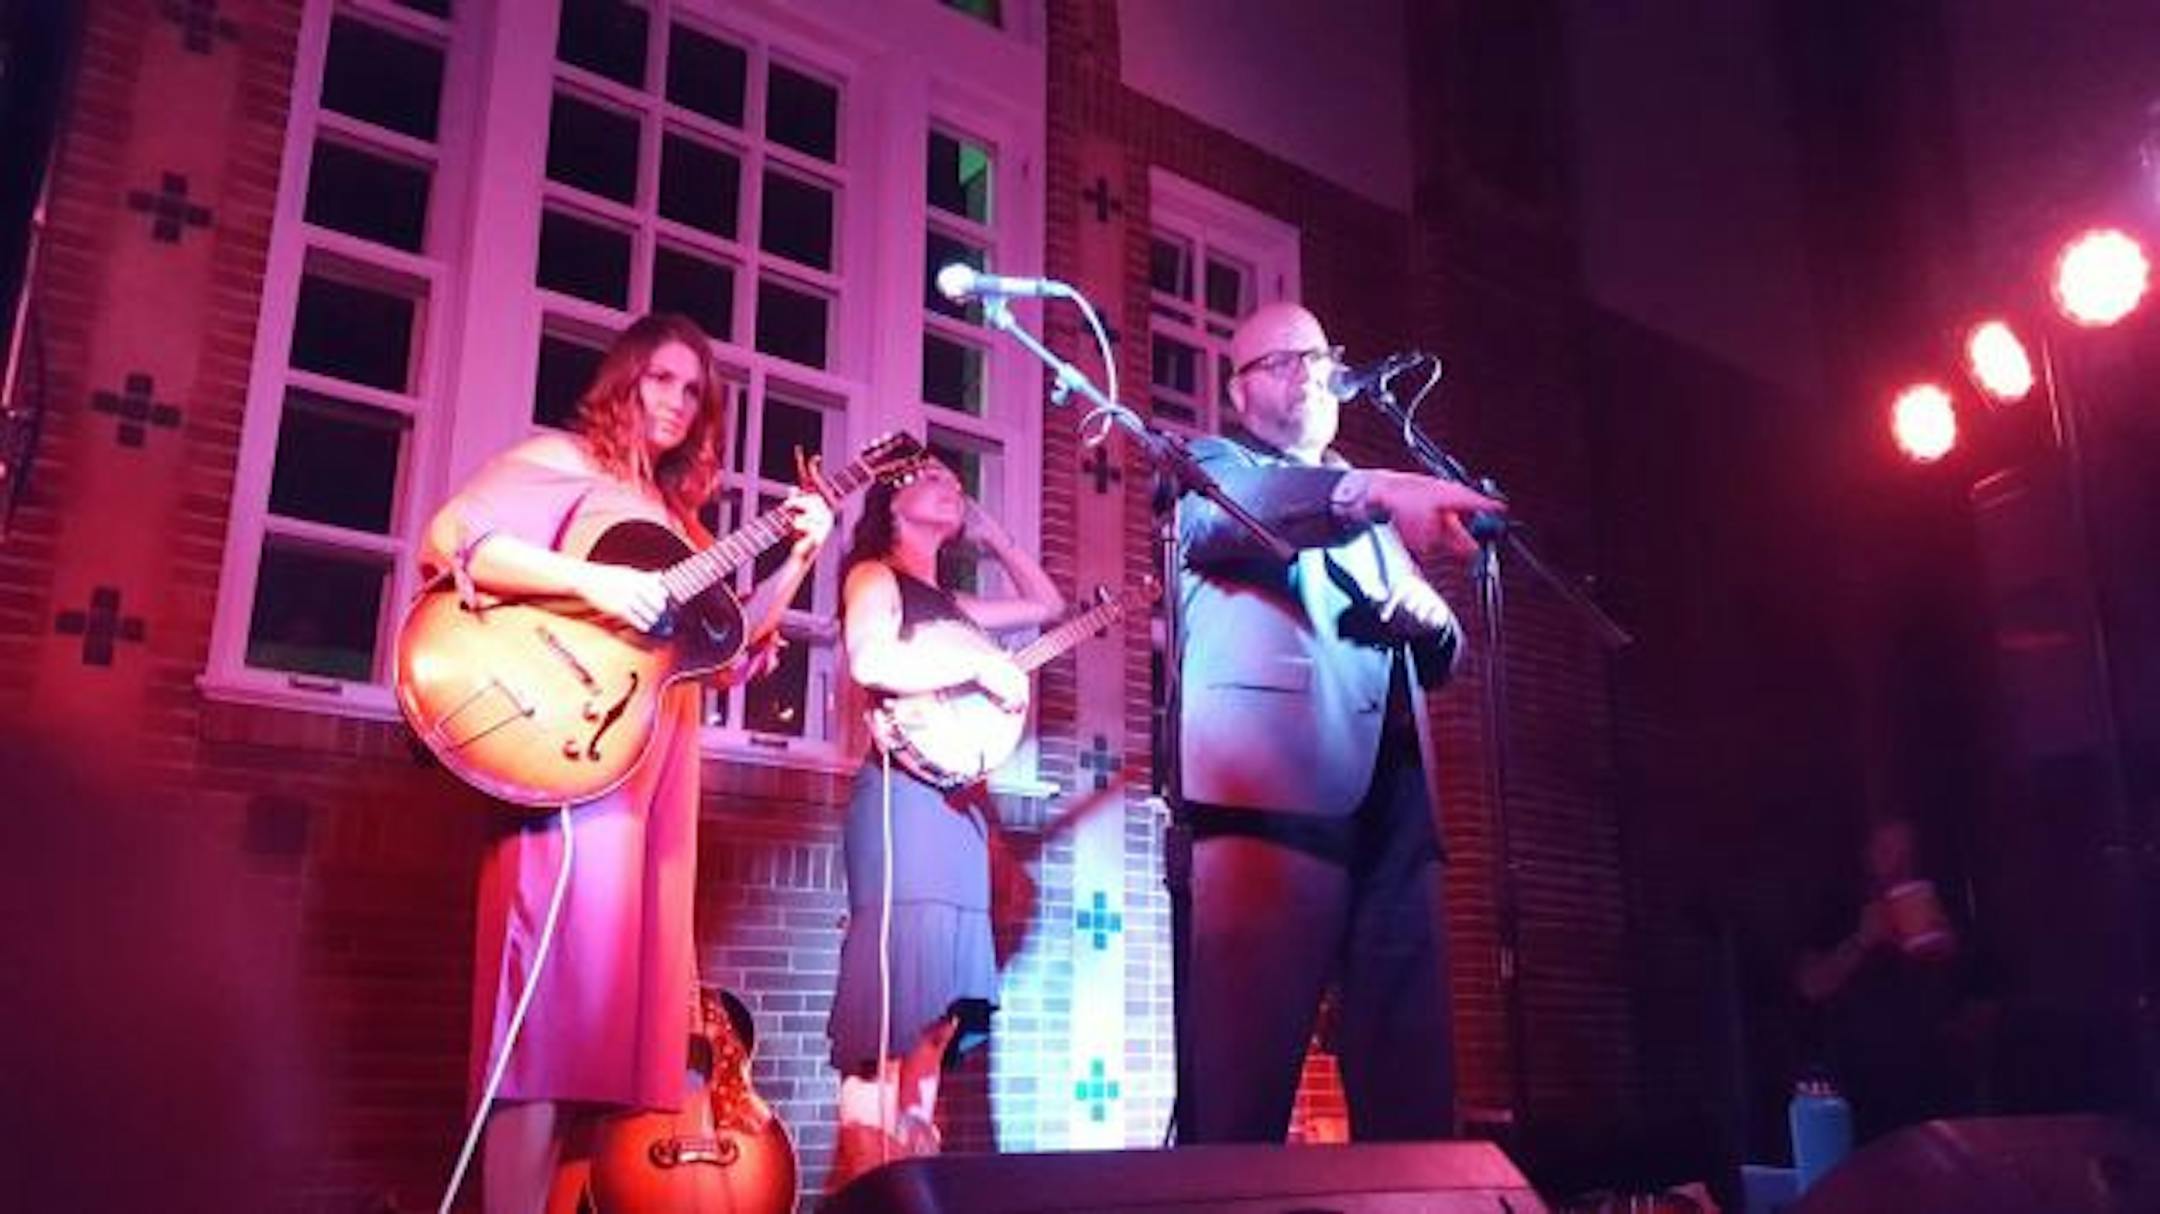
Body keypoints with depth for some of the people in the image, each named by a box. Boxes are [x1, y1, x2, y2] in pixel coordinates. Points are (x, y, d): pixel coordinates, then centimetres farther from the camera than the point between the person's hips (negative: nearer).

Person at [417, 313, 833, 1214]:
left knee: (624, 982, 5)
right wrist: (590, 581, -21)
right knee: (565, 976, -15)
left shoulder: (677, 512, 25)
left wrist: (797, 559, 7)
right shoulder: (560, 460, 6)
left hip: (658, 762, 8)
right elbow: (450, 537, -11)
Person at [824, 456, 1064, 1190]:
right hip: (906, 795, -8)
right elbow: (870, 662, -15)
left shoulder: (949, 603, 26)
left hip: (960, 801, 8)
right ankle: (862, 1184, -16)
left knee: (938, 1004, 4)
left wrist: (990, 535, 30)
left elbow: (1047, 605, 35)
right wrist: (978, 663, -10)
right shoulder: (874, 576, 4)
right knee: (894, 994, -16)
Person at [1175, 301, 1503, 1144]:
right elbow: (1225, 511, -13)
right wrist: (1375, 492, -30)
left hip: (1394, 805, 6)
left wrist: (1429, 618, 1)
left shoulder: (1373, 512, 31)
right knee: (1241, 1078, -12)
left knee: (1413, 1083, 3)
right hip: (1275, 791, -6)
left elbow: (1442, 655, 26)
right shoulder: (1212, 468, 14)